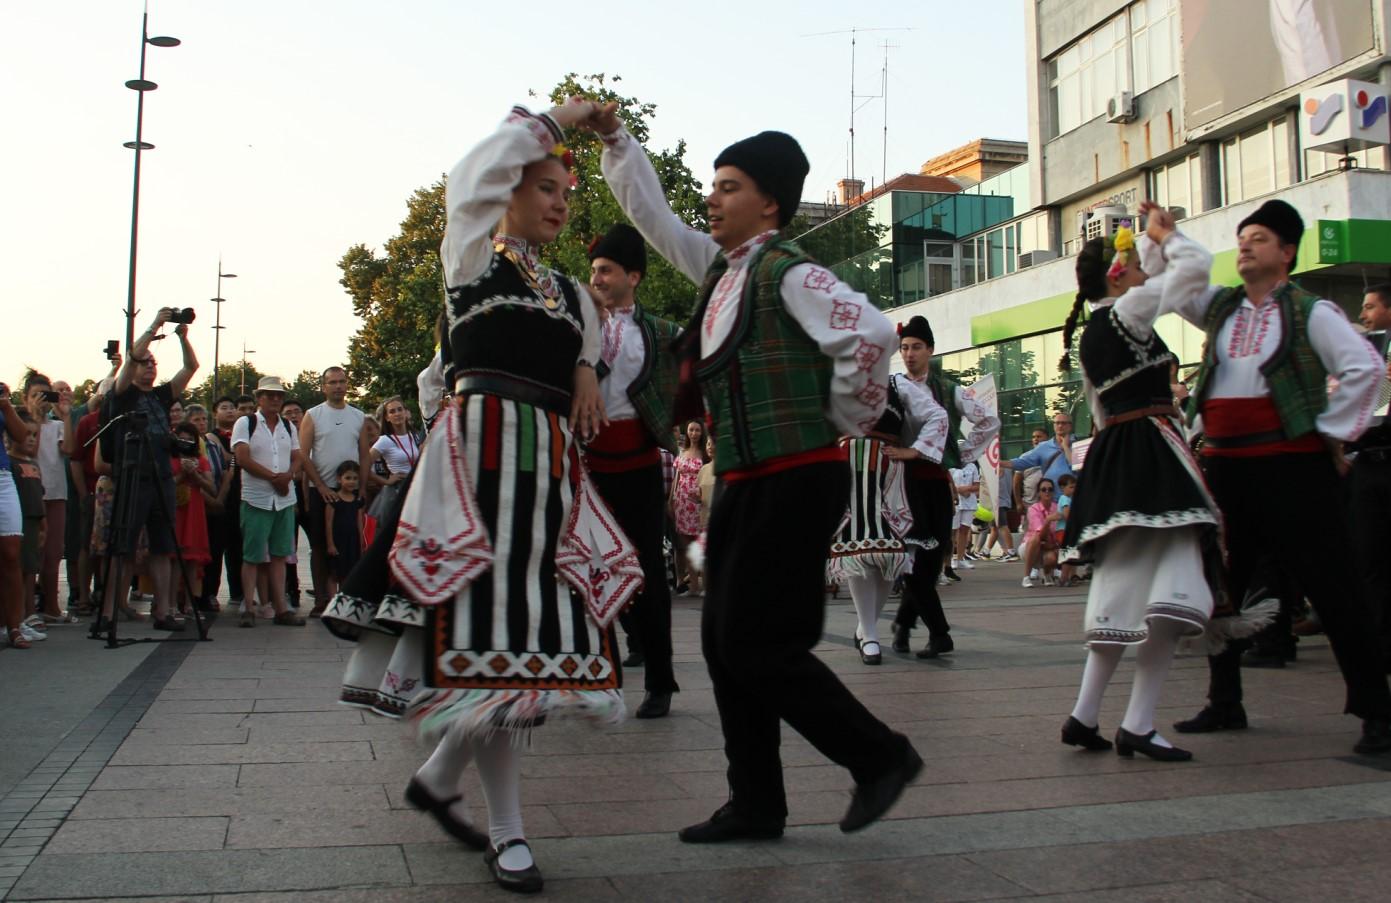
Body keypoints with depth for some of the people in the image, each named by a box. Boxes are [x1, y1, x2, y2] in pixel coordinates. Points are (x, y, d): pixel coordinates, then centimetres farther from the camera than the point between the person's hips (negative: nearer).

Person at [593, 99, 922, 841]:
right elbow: (651, 214, 24)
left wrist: (845, 420, -11)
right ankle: (755, 804, 21)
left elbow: (871, 333, -23)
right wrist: (614, 140, 18)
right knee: (725, 642, 10)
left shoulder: (788, 274, -12)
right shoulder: (719, 267, 14)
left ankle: (879, 756, 11)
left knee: (758, 645, -7)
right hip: (743, 481, 9)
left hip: (795, 480, -9)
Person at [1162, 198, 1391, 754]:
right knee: (1223, 585, 11)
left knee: (1329, 584, -3)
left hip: (1293, 464, -6)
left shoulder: (1311, 313, -2)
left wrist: (1332, 432, -9)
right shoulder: (1220, 307, 14)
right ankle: (1224, 703, 23)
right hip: (1226, 464, 6)